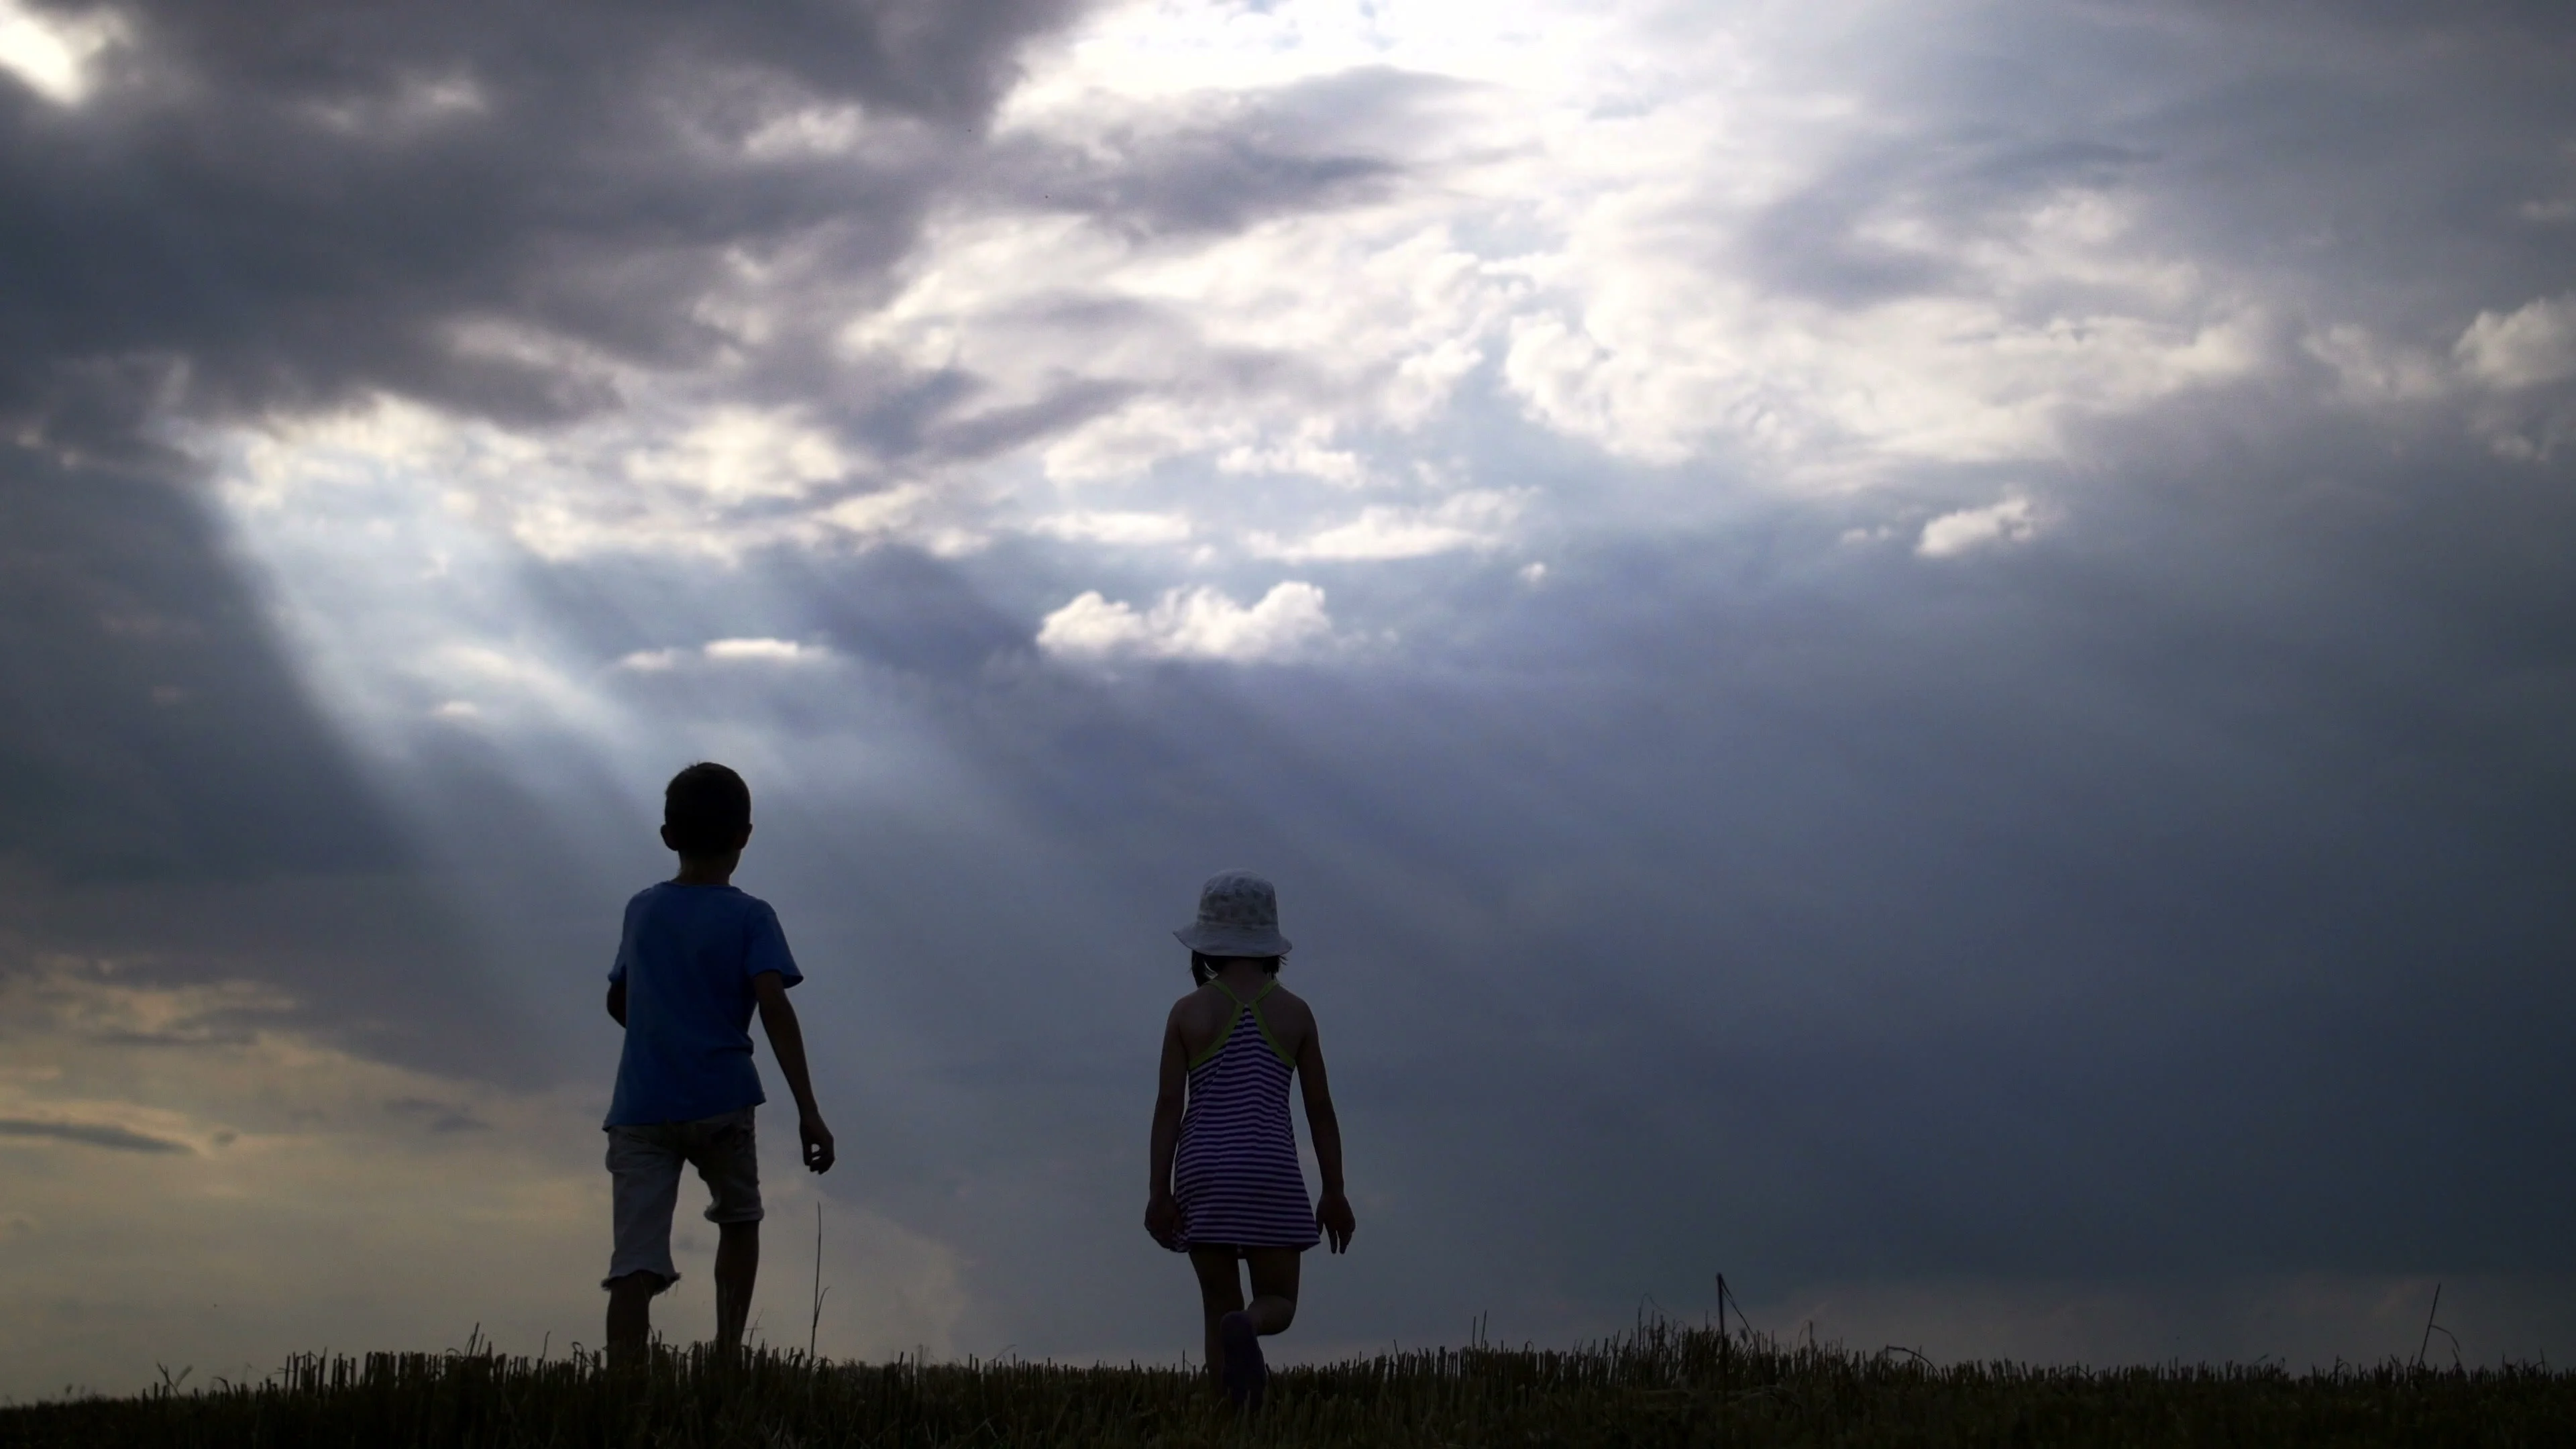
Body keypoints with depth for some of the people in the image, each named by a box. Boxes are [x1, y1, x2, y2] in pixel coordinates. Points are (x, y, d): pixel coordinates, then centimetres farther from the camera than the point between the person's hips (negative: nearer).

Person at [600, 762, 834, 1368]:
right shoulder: (749, 917, -1)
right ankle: (728, 1353, 12)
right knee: (739, 1221, 24)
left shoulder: (642, 909, 12)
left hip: (640, 1108, 2)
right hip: (720, 1102, -2)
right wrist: (808, 1111, -17)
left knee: (635, 1262, -6)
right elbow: (774, 1006, -14)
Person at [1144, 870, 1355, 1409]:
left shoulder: (1188, 1011, 0)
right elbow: (1320, 1108, 3)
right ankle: (1245, 1330, -31)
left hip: (1203, 1173, 1)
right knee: (1278, 1304, 6)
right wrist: (1334, 1193, 8)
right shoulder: (1294, 1011, 3)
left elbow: (1168, 1104, -5)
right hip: (1269, 1173, 0)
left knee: (1221, 1308, 9)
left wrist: (1160, 1193, -4)